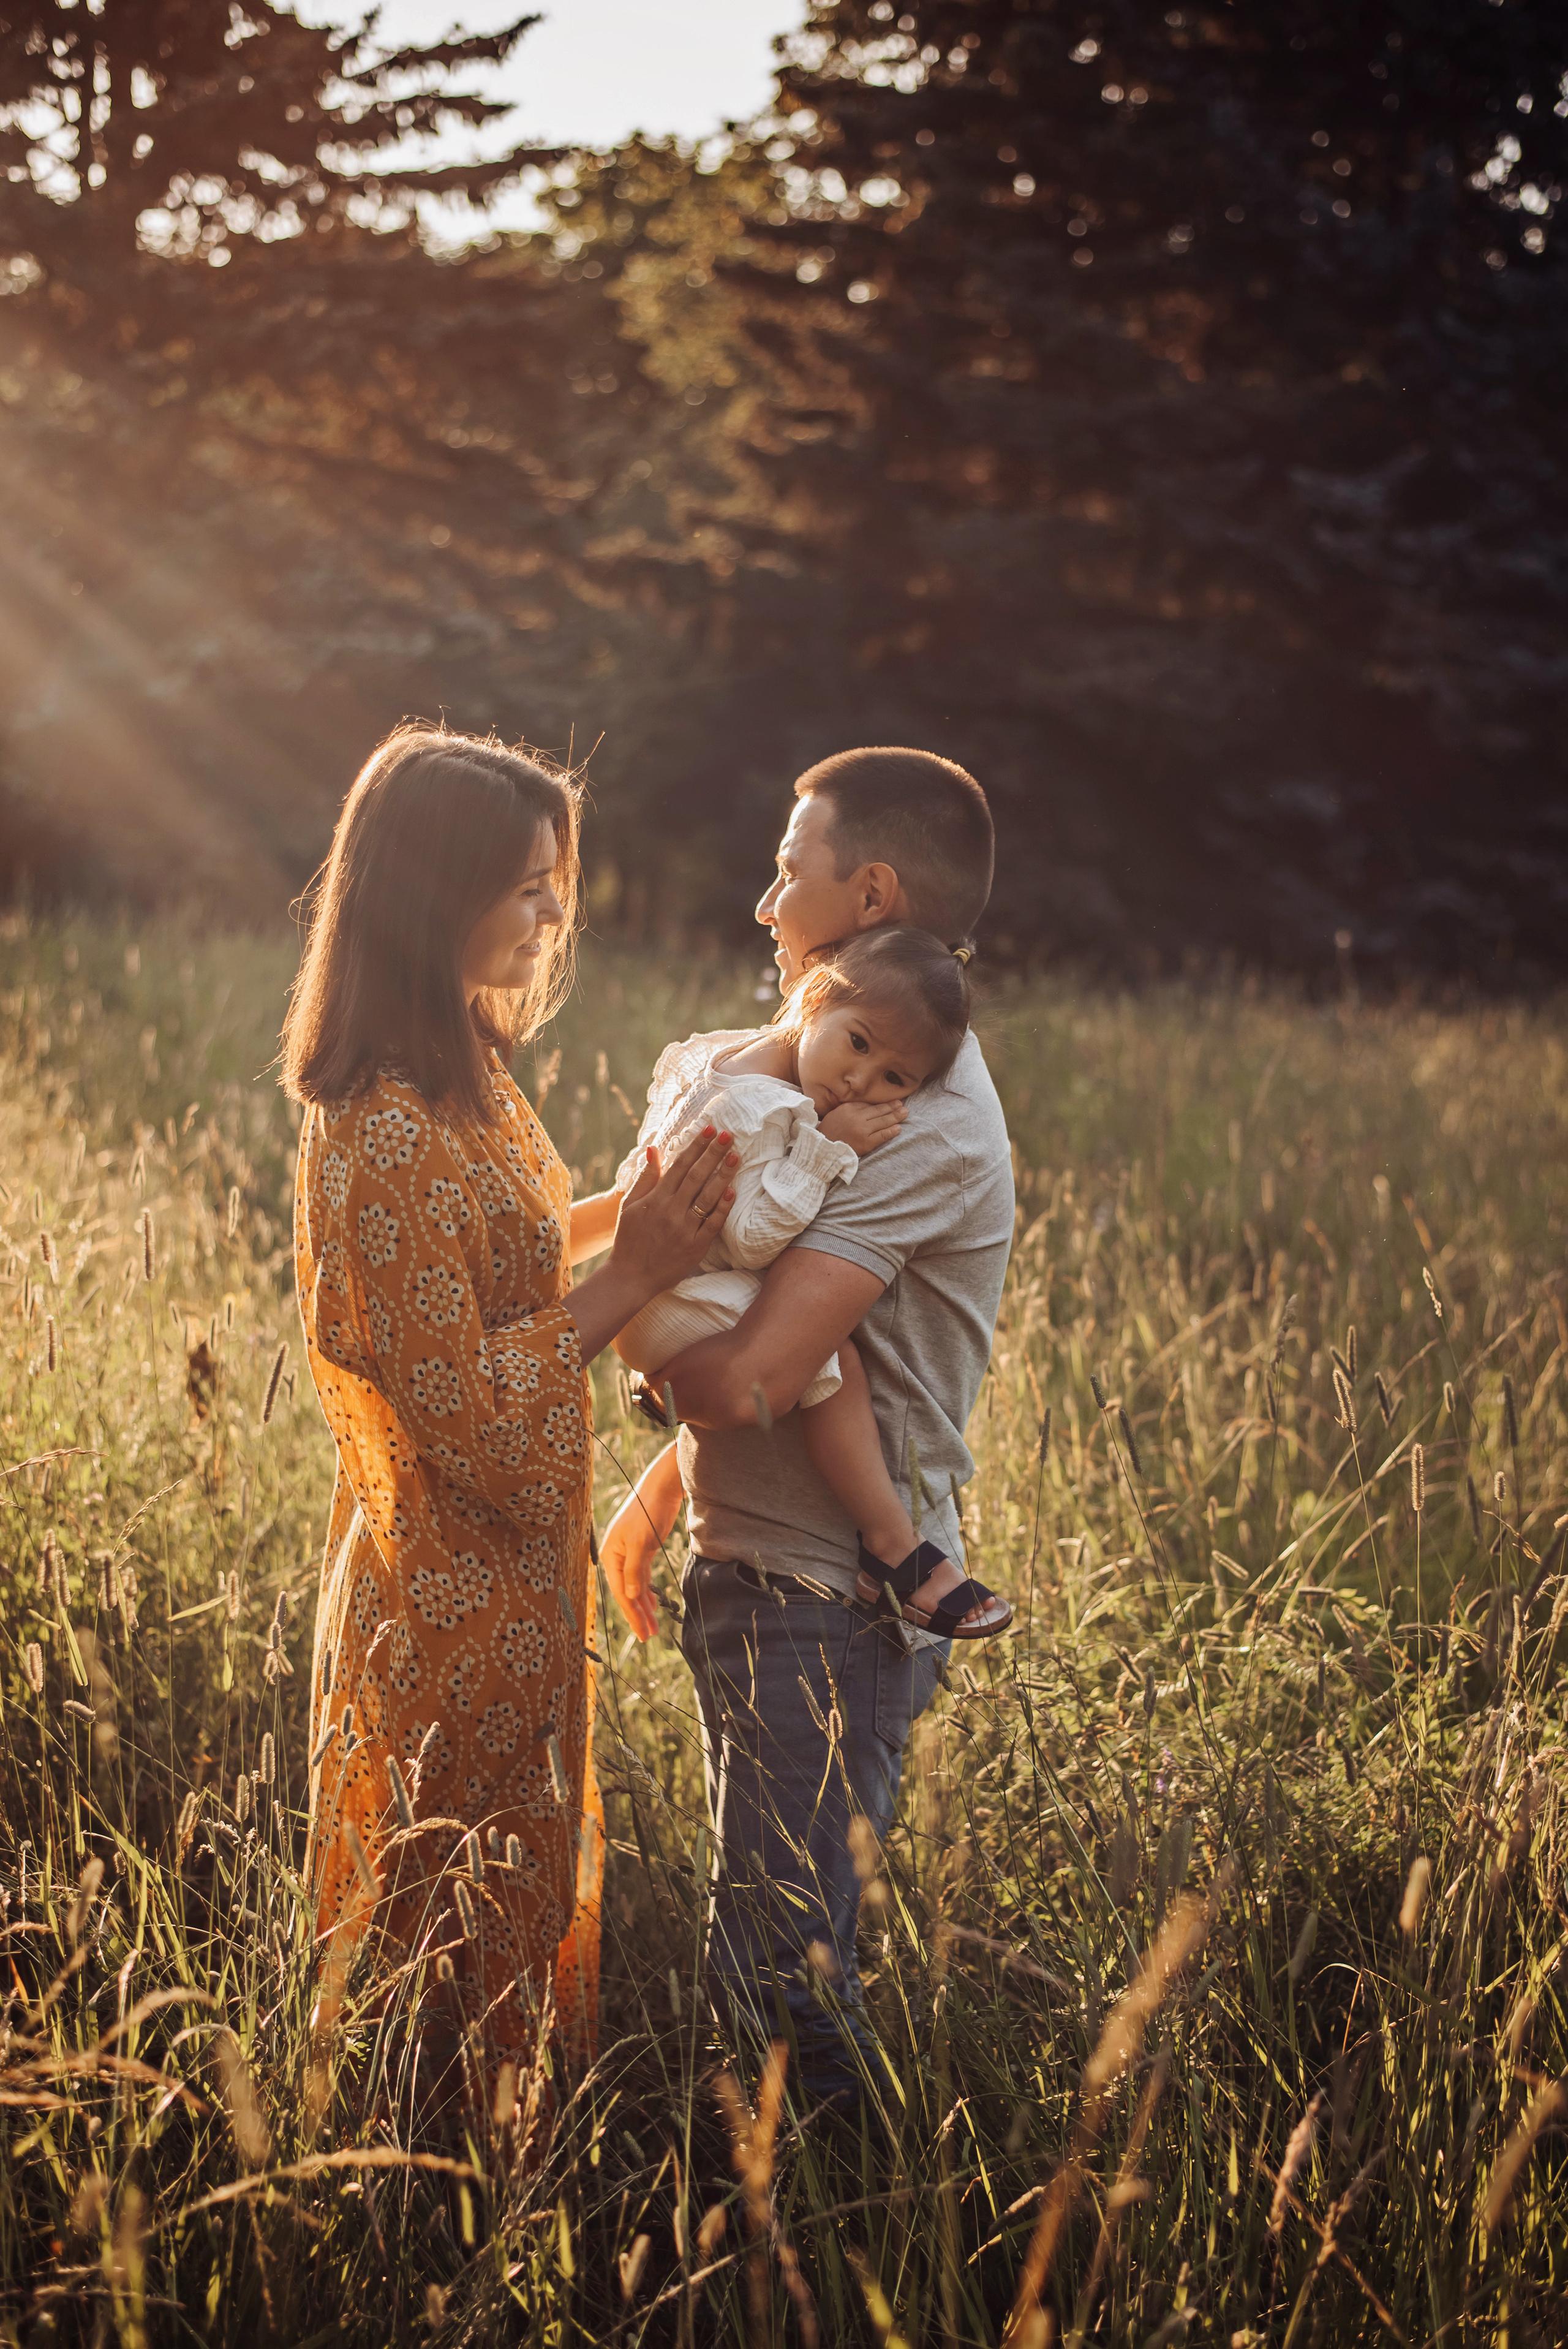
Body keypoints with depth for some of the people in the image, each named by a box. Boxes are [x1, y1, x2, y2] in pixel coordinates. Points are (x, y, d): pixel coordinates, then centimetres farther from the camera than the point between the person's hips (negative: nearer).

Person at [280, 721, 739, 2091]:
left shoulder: (464, 1078, 4)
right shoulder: (384, 1140, -27)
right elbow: (469, 1423, -25)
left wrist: (629, 1212, 7)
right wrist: (630, 1278, -22)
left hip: (519, 1582, 10)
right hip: (458, 1616, -10)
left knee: (525, 1915, 23)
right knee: (474, 1970, 8)